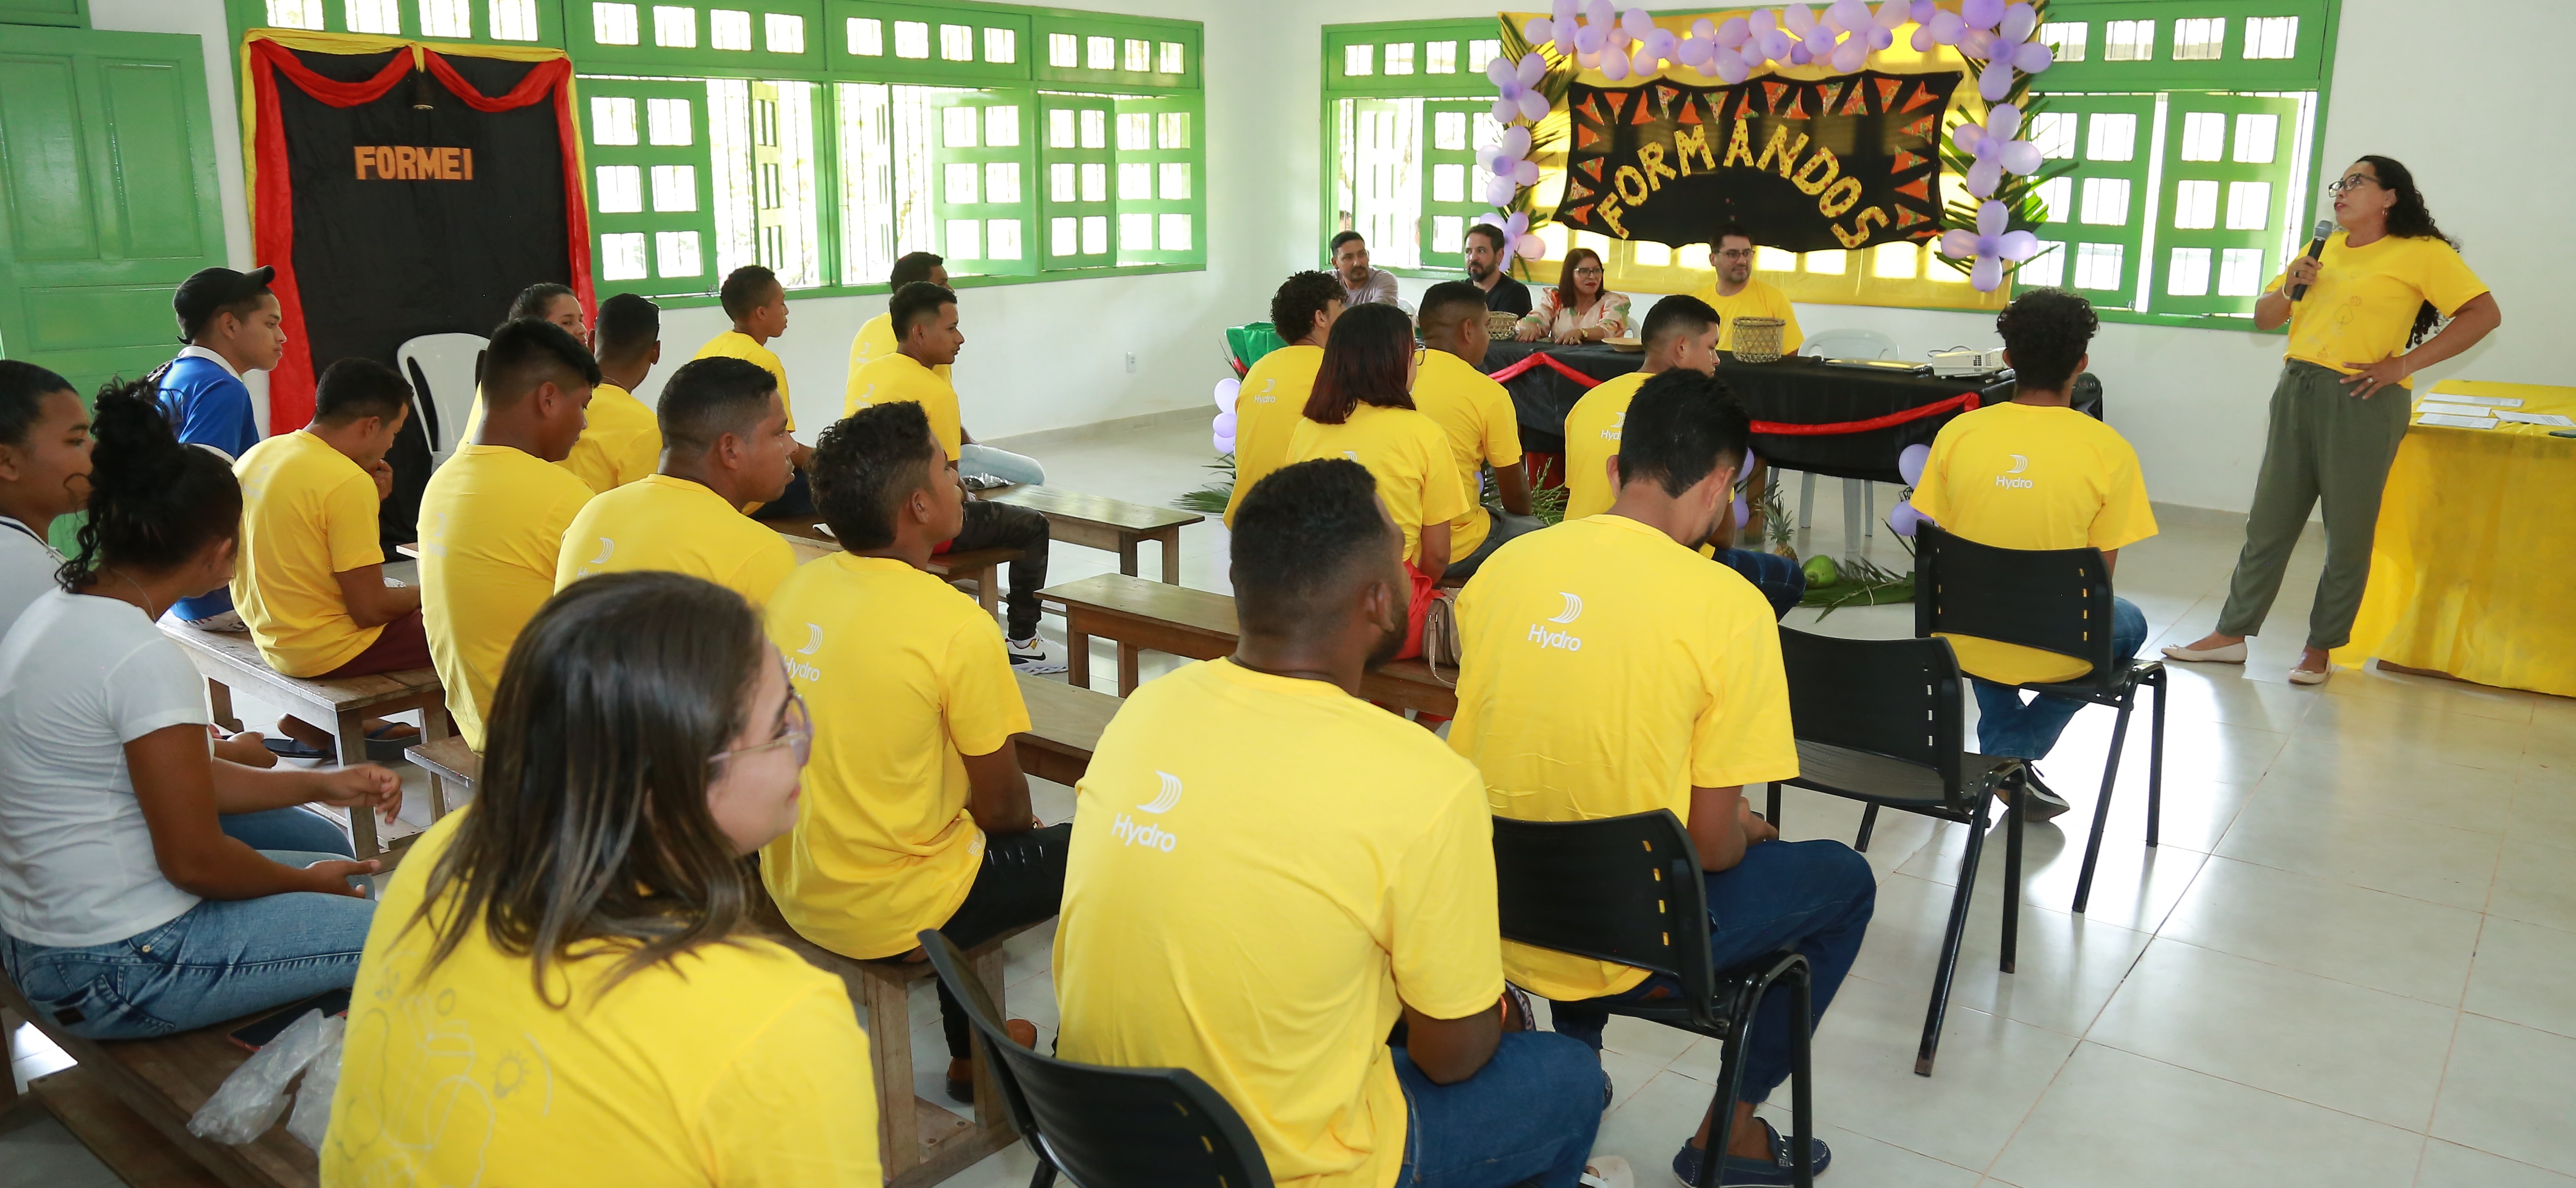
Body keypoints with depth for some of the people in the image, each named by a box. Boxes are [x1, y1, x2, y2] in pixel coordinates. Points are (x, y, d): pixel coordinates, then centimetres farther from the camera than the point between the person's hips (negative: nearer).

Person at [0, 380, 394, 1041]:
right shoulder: (146, 658, -25)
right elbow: (195, 860, -20)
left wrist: (320, 785, 11)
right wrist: (306, 883, -3)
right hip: (120, 973, -10)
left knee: (336, 865, 22)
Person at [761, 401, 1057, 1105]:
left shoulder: (795, 590, -2)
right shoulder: (958, 628, -23)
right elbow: (1000, 803, -13)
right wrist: (1027, 827, 11)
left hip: (792, 886, 7)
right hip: (889, 914, -7)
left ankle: (972, 1050, 41)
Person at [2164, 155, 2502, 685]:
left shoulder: (2423, 254, -2)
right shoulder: (2323, 249, 16)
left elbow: (2484, 314, -8)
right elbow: (2264, 318, 21)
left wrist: (2405, 364, -13)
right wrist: (2289, 288, -1)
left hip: (2362, 402, -6)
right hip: (2297, 392, 6)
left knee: (2348, 533, 2)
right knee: (2269, 520, 8)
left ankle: (2320, 648, 13)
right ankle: (2231, 634, 13)